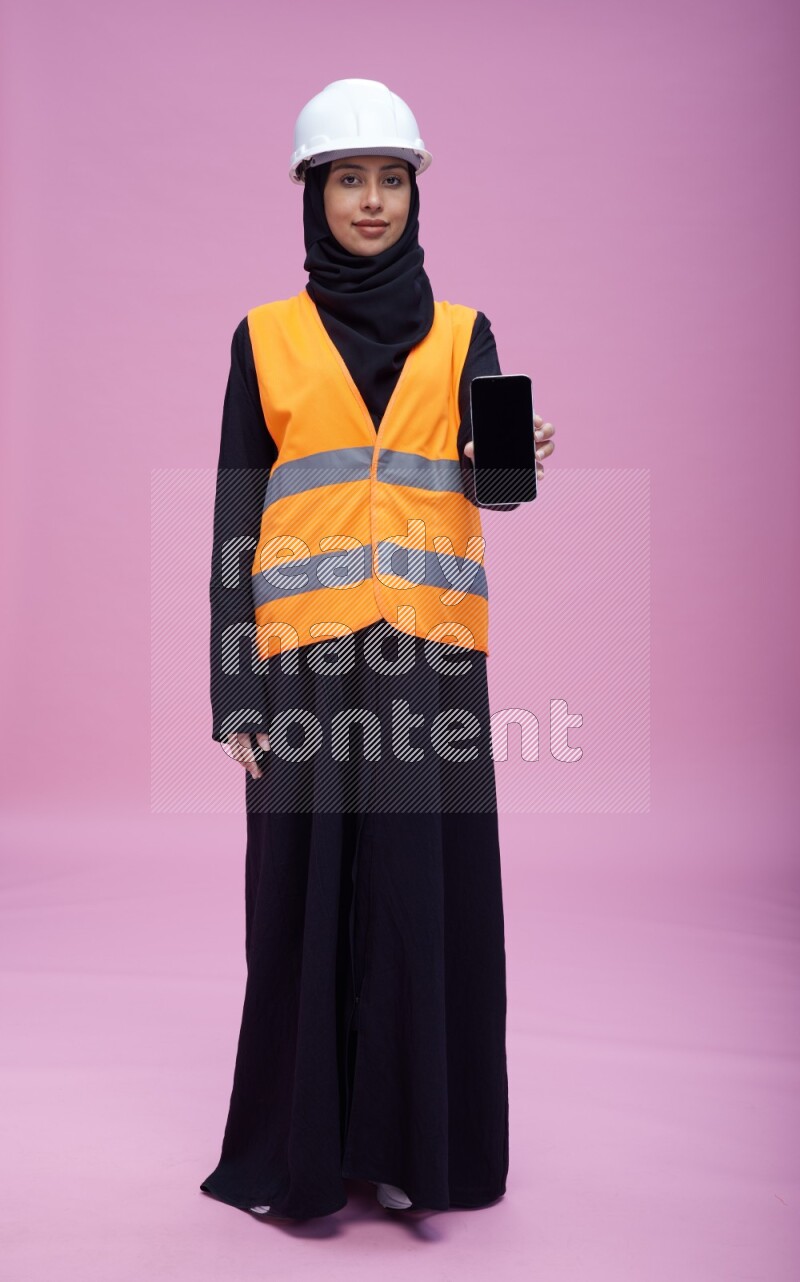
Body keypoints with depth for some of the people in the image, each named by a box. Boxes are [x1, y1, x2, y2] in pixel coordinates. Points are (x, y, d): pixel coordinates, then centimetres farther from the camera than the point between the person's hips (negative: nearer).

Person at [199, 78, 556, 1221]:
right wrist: (232, 685, -3)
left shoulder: (462, 333, 12)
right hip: (306, 651, -1)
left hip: (432, 650, 1)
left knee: (429, 892, 3)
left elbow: (488, 473, -1)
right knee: (306, 896, 2)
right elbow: (235, 516, 4)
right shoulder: (267, 338, 9)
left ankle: (415, 1139, 19)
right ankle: (299, 1143, 19)